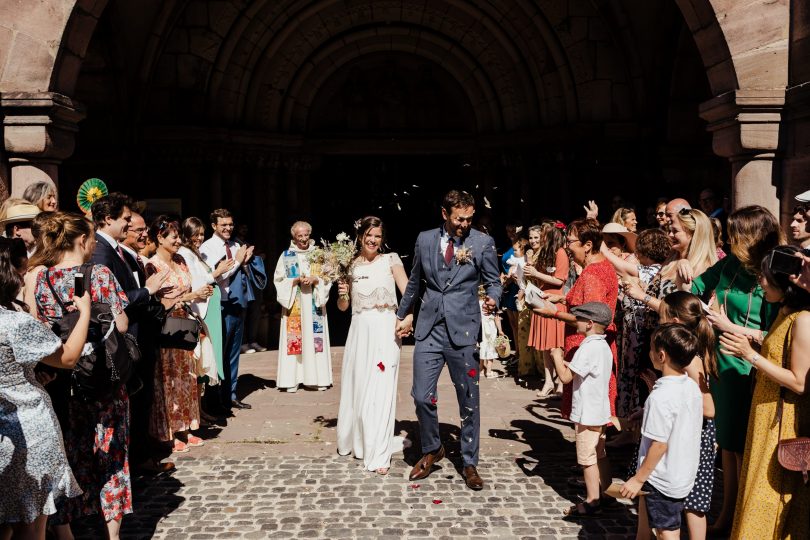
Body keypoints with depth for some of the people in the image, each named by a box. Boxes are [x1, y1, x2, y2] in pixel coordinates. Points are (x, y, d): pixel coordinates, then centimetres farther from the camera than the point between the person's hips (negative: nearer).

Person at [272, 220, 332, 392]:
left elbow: (328, 277, 6)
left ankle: (317, 377, 5)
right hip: (294, 306, -1)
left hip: (314, 305, 1)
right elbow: (279, 280, 2)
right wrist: (297, 280, -13)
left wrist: (315, 279, -13)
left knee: (315, 338, 0)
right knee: (294, 339, -4)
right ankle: (293, 379, -1)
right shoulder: (286, 256, 5)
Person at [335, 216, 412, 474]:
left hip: (385, 329, -3)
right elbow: (343, 307, 15)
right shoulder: (351, 265, 10)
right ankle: (354, 440, 33)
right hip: (359, 330, 3)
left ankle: (379, 454, 1)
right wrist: (342, 294, -7)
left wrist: (408, 317, -26)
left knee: (381, 389, -4)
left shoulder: (390, 260, 2)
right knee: (356, 387, 11)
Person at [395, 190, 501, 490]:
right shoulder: (425, 240, 7)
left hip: (463, 331, -2)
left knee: (468, 400, 4)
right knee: (422, 396, 1)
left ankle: (469, 464, 20)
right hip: (429, 329, 2)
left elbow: (493, 282, 5)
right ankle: (431, 450, 26)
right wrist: (402, 315, 26)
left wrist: (493, 300, -17)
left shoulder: (483, 243, -1)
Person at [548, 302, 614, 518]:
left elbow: (566, 377, -24)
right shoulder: (603, 346, 8)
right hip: (600, 410, 9)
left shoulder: (588, 347, -23)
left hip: (587, 413, -9)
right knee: (599, 454, 20)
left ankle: (592, 502, 9)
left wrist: (557, 356, -9)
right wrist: (566, 362, 5)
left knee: (587, 458, 1)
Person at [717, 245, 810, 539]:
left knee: (771, 494, 2)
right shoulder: (784, 314, 10)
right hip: (767, 415, 9)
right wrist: (745, 349, 4)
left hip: (784, 423, -9)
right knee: (759, 493, 17)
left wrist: (752, 355, -21)